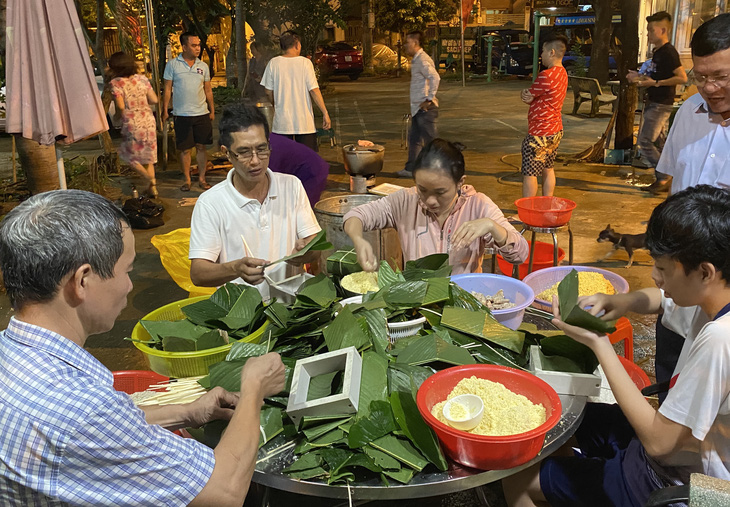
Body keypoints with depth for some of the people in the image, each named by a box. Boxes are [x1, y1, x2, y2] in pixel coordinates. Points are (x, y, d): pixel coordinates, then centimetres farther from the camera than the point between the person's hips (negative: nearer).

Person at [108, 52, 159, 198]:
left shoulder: (116, 83, -10)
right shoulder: (141, 78, 3)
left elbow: (120, 106, -17)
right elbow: (154, 100, 3)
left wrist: (120, 115, 4)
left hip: (132, 124, -5)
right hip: (149, 121, 5)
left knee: (129, 155, 15)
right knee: (147, 154, 18)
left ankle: (150, 179, -5)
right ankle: (152, 188, 18)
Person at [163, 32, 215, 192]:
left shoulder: (203, 66, 7)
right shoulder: (172, 65, -1)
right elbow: (167, 89, 2)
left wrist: (212, 111, 12)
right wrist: (164, 111, -2)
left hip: (202, 113, 2)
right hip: (182, 114, -2)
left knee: (201, 147, 5)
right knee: (185, 149, 4)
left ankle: (202, 178, 15)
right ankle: (187, 180, 16)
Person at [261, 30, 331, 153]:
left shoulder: (273, 63, 0)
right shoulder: (305, 62, -6)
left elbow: (268, 91, 6)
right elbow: (314, 90, -10)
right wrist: (325, 113, -4)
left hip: (281, 123, 2)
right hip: (304, 122, -2)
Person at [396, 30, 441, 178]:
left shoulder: (422, 60, -16)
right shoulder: (417, 59, 15)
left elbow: (435, 77, -28)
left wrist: (429, 99, -25)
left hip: (425, 108, -10)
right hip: (418, 107, 10)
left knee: (431, 139, -4)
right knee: (414, 138, 15)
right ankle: (411, 169, 23)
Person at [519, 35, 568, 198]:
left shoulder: (546, 76, -23)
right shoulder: (562, 73, 9)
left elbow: (527, 98, -13)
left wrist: (524, 94, 5)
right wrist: (528, 94, -13)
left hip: (540, 133, -10)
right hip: (555, 130, 10)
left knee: (529, 174, -2)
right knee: (548, 170, 17)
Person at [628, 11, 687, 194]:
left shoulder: (668, 52, -16)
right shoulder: (657, 52, 14)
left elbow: (682, 77, -23)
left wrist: (655, 82, -22)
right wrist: (641, 77, 9)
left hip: (661, 104, -10)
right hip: (653, 102, 10)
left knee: (645, 143, -11)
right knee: (657, 143, 13)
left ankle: (663, 180, -3)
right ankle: (662, 180, 20)